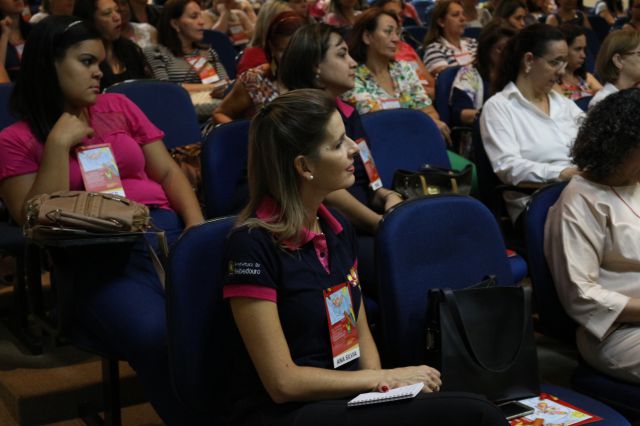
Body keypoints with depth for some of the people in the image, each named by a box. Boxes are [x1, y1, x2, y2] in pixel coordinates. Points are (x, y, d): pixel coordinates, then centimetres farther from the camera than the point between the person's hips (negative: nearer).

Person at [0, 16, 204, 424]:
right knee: (157, 337, -34)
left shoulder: (119, 107, 20)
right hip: (96, 262, -3)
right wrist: (59, 143, -4)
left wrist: (198, 227, -3)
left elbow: (168, 172, 15)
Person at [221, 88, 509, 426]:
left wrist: (378, 381, -4)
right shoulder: (253, 243, -15)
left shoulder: (337, 227, 8)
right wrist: (384, 379, -9)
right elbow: (283, 382, -14)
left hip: (346, 398, 7)